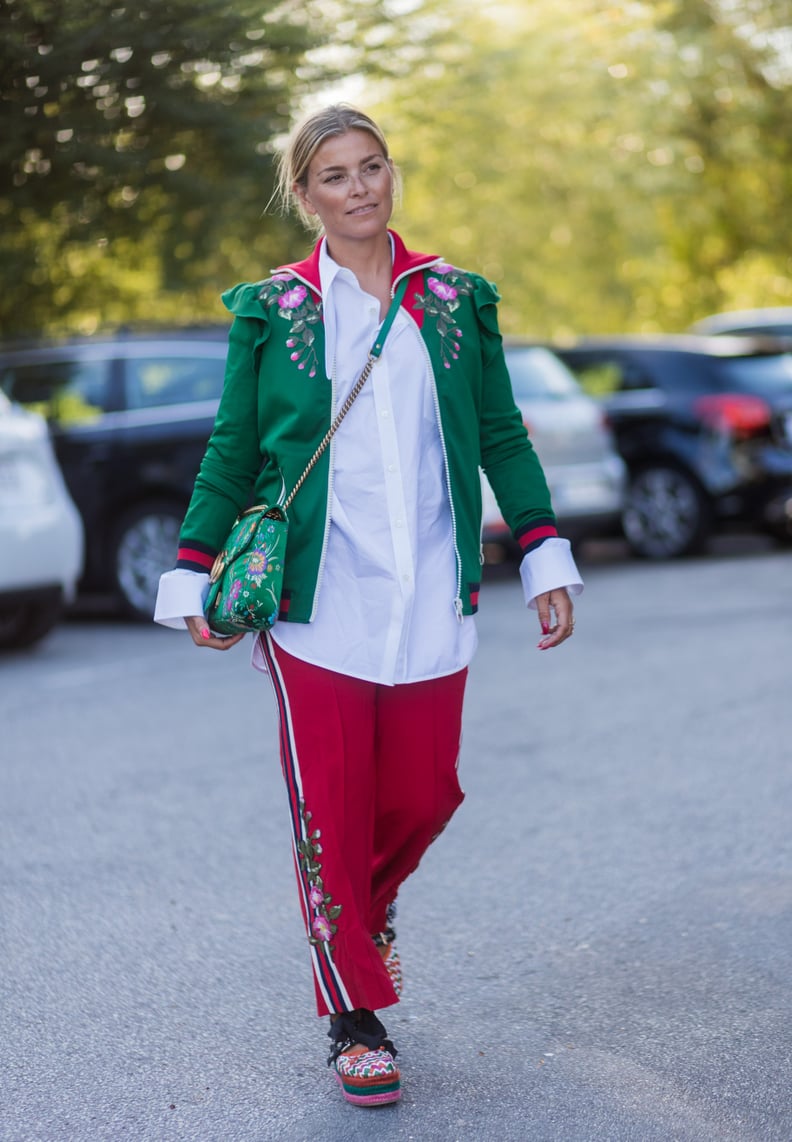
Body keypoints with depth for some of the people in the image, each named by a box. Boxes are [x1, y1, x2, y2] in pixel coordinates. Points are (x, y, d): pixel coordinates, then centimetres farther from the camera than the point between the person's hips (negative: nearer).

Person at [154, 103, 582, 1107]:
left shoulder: (454, 301, 9)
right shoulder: (271, 311, 5)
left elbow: (501, 438, 13)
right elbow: (230, 454, 8)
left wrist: (545, 558, 7)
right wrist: (193, 578, 3)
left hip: (429, 601, 2)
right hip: (315, 601, -2)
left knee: (423, 796, 4)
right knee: (330, 807, -1)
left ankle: (366, 913, 38)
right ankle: (355, 1016, 13)